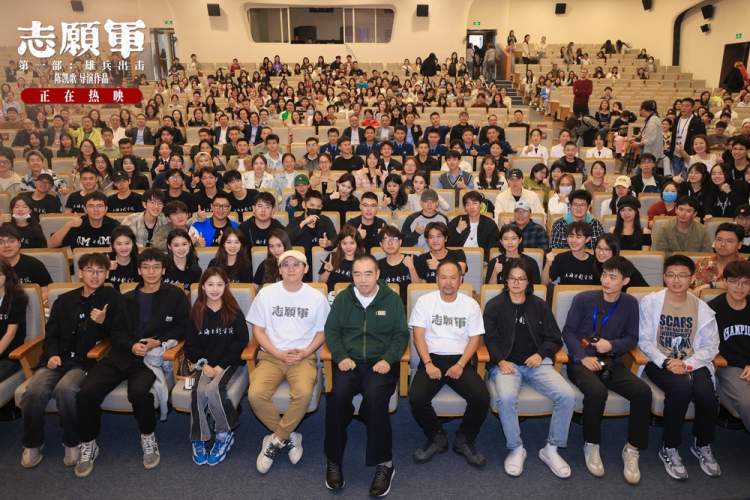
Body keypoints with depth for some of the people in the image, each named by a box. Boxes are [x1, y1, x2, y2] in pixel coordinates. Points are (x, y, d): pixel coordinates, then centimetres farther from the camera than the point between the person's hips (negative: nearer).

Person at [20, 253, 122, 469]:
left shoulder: (112, 298, 7)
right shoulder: (65, 300, 17)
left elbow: (119, 334, 6)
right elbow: (51, 333, 19)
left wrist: (103, 322, -13)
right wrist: (52, 354, 0)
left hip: (86, 361, -3)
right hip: (59, 359, 4)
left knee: (65, 388, -33)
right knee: (34, 391, -25)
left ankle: (72, 443, -9)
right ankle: (32, 443, 2)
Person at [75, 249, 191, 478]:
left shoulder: (175, 296, 9)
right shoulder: (127, 299, 21)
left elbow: (183, 328, 4)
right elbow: (116, 332, 14)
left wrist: (158, 342, -10)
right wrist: (131, 345, -7)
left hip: (152, 355, -4)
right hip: (122, 354, 4)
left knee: (138, 391, -33)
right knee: (86, 392, -18)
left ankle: (148, 437, -5)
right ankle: (88, 444, 6)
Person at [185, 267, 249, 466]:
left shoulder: (234, 312, 1)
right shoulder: (196, 313, 7)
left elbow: (242, 340, -4)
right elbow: (190, 344, 8)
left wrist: (222, 365, -12)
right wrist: (203, 364, -10)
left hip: (228, 362, -2)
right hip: (205, 363, 2)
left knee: (213, 388, -30)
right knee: (199, 390, -28)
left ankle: (224, 434, -7)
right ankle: (198, 439, -10)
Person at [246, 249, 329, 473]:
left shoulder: (316, 297, 3)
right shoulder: (266, 293, 3)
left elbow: (321, 332, 8)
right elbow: (258, 330, 5)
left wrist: (304, 353, -9)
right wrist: (279, 354, -8)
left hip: (304, 356, -1)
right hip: (271, 355, 1)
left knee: (304, 393, -31)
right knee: (256, 394, -26)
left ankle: (276, 440, -7)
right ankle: (288, 437, -1)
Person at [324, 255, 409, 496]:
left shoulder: (392, 299, 6)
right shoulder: (342, 298, 9)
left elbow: (401, 334, 6)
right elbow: (331, 330, 10)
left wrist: (388, 359, -10)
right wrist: (341, 357, -6)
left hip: (380, 362, -1)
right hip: (349, 361, 2)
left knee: (375, 397, -32)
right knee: (337, 395, -29)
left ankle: (384, 462, -14)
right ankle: (333, 460, -10)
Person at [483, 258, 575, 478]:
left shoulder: (540, 305, 14)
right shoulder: (494, 305, 8)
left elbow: (554, 338, 15)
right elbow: (490, 338, 4)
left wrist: (541, 354, -4)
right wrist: (501, 361, -13)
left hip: (537, 363, 3)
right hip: (506, 364, -2)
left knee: (567, 395, -23)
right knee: (506, 398, -34)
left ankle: (551, 449, -3)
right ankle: (516, 449, -10)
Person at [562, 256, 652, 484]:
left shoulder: (630, 303, 6)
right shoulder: (583, 299, -3)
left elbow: (632, 338, 10)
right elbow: (568, 331, -1)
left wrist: (612, 345, -10)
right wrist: (583, 357, -14)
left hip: (612, 362, 3)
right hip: (582, 361, -3)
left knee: (643, 391, -24)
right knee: (597, 391, -34)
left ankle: (632, 449, -4)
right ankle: (591, 445, -8)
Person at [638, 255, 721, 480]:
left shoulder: (702, 308, 6)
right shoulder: (650, 302, -2)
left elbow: (710, 345, 2)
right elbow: (644, 340, -4)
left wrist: (689, 363, -15)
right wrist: (666, 362, -17)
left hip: (693, 363, 3)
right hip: (659, 362, -2)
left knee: (706, 394, -26)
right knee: (681, 386, -33)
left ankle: (702, 446, 6)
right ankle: (669, 449, -14)